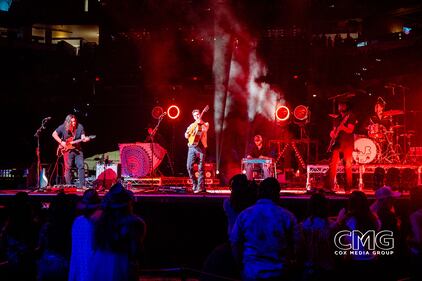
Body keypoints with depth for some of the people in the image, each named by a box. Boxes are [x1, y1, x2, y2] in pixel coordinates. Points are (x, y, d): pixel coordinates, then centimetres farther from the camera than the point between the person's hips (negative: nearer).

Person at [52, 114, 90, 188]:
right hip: (67, 150, -2)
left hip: (78, 149, 2)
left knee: (81, 166, -4)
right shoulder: (63, 127, -5)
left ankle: (82, 185, 1)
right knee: (68, 168, -2)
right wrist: (61, 142, -10)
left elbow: (82, 137, 0)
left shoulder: (80, 127, 1)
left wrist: (85, 139, -24)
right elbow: (54, 134, -1)